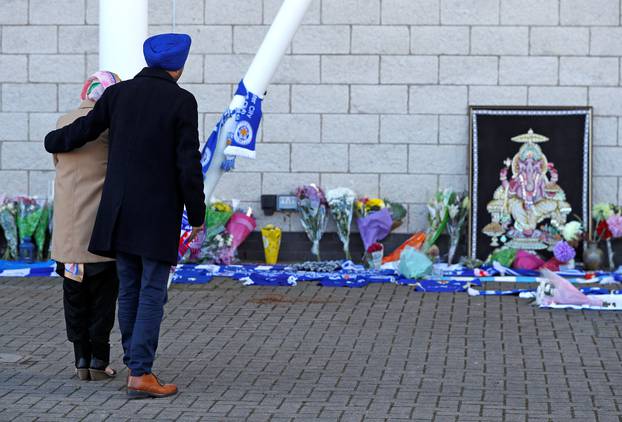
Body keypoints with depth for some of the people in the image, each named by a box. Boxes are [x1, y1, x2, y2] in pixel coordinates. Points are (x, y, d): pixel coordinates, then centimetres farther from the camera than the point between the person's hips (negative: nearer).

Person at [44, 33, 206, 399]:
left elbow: (85, 129, 16)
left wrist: (54, 142, 37)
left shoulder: (119, 93, 4)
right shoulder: (182, 101, -10)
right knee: (152, 292, -3)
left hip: (120, 211, 5)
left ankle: (136, 365, 19)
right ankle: (140, 375, -7)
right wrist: (197, 214, -3)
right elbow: (189, 164, -13)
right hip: (159, 214, -5)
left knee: (130, 290, 13)